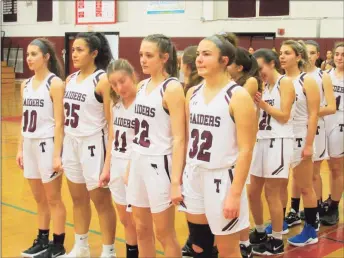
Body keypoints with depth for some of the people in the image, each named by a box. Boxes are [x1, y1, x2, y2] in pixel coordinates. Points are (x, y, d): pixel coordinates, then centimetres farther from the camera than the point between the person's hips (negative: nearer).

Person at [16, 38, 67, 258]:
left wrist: (57, 155, -17)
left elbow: (59, 122, -14)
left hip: (47, 144, -6)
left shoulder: (55, 83, -11)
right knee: (40, 199, 16)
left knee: (53, 199, 4)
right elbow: (25, 119, 13)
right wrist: (20, 148, 10)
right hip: (30, 145, 7)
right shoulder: (26, 84, 9)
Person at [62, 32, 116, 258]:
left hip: (92, 144, -7)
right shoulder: (70, 79, 9)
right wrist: (60, 148, 12)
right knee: (78, 199, 18)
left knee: (101, 200, 4)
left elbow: (112, 121, -13)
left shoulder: (103, 80, -12)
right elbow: (67, 115, 14)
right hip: (71, 144, 7)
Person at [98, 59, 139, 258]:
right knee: (125, 220, 16)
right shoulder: (115, 104, 7)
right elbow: (112, 139, 13)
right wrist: (106, 169, 11)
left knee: (136, 221, 4)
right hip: (117, 166, 7)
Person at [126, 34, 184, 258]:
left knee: (164, 234, 5)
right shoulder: (142, 85, 9)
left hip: (159, 164, -7)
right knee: (142, 230, 16)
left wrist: (176, 181, -22)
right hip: (138, 163, 7)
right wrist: (130, 166, 13)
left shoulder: (172, 88, -13)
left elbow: (179, 139, -18)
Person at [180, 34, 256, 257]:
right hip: (193, 176, 6)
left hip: (222, 178, -6)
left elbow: (246, 150, -15)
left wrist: (235, 194, -18)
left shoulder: (238, 96, -12)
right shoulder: (192, 93, 7)